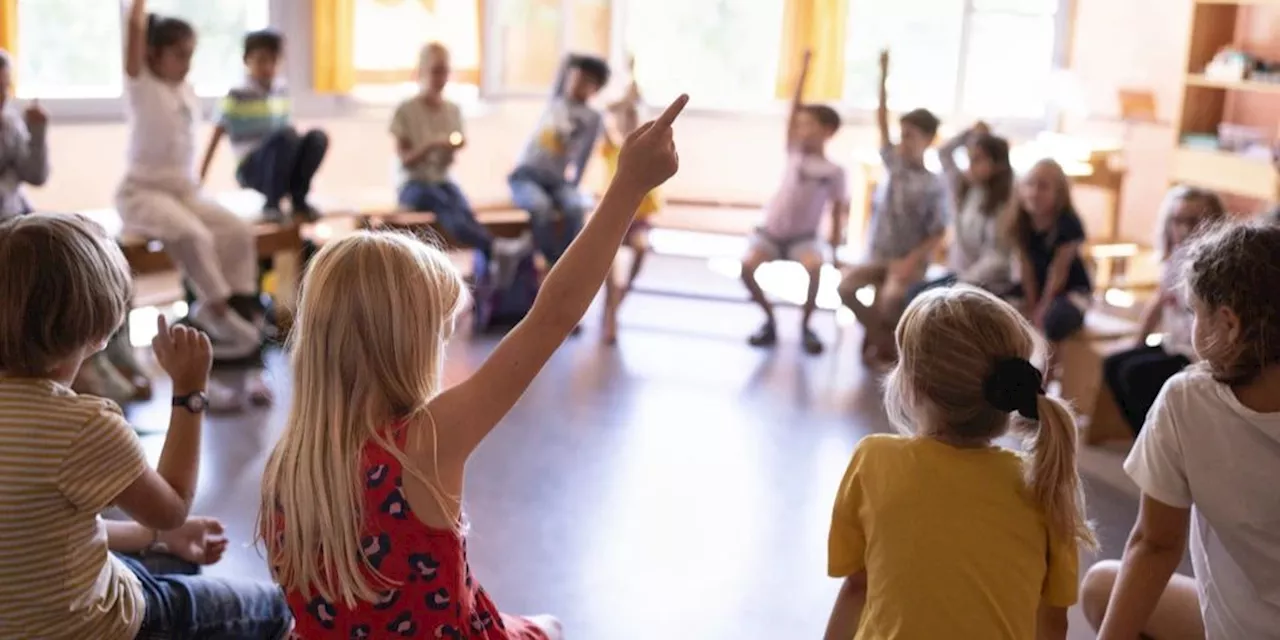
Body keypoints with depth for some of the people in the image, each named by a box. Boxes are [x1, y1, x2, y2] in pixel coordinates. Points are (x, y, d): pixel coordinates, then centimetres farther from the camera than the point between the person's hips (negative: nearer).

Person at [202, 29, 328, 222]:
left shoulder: (281, 90, 10)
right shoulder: (237, 95, -6)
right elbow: (215, 138, -6)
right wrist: (199, 179, -9)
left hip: (282, 165, 5)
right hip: (251, 169, -5)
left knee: (317, 137, -22)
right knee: (286, 135, -33)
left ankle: (298, 198, -9)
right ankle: (272, 203, -21)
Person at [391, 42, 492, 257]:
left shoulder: (453, 110, 8)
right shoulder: (406, 110, -4)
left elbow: (446, 163, 8)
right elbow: (405, 160, -8)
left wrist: (452, 148, -15)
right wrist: (431, 145, -23)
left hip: (442, 181, 4)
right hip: (414, 184, -4)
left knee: (463, 209, -32)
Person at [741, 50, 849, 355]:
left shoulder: (835, 172, -1)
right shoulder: (794, 154, 4)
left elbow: (838, 211, 2)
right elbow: (793, 110, -2)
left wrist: (835, 248, -1)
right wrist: (803, 69, -6)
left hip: (803, 236, -2)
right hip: (770, 231, 2)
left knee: (814, 266, -34)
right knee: (747, 267, -26)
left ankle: (805, 325, -11)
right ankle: (769, 320, -2)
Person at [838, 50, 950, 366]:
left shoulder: (935, 185, -6)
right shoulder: (893, 165, 5)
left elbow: (938, 234, -7)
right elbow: (881, 119, 2)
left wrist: (911, 261, -20)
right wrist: (884, 75, -4)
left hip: (910, 261, -5)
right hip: (878, 256, 5)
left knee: (891, 298, -33)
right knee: (846, 287, -20)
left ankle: (880, 338, -3)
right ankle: (882, 337, 0)